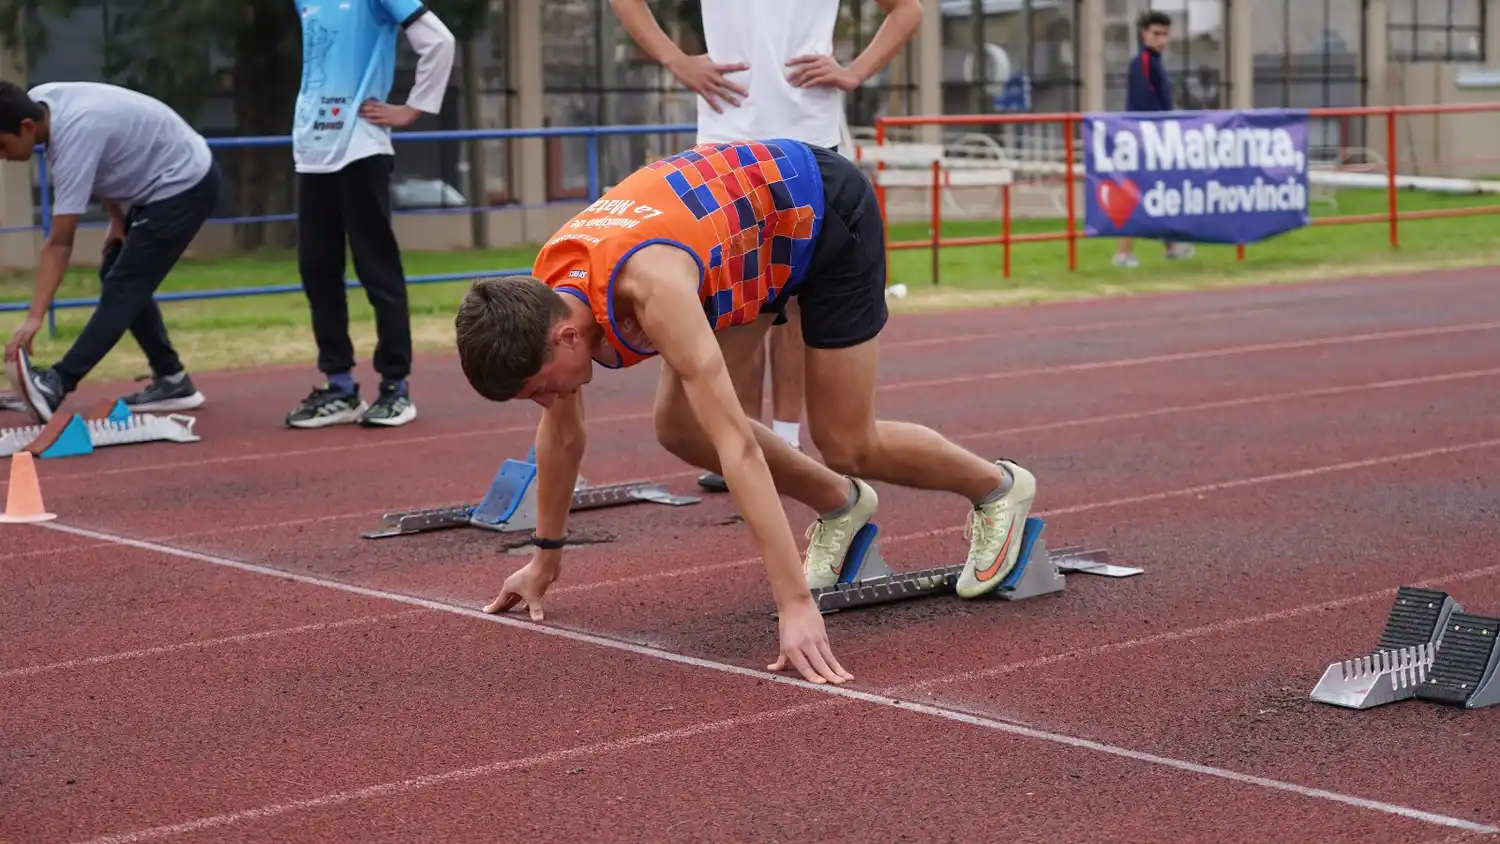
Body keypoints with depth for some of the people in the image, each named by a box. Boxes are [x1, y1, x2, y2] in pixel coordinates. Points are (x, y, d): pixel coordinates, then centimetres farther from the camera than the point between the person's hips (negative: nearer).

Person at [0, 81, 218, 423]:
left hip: (185, 185, -10)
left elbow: (59, 244, -31)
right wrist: (116, 215, 9)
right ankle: (172, 381, 12)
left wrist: (33, 318, -32)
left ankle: (55, 385, -23)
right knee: (117, 277, 10)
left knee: (123, 286, -16)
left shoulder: (73, 136, -31)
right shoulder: (36, 101, -5)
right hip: (164, 180, 10)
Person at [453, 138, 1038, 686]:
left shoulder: (652, 288, -41)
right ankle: (839, 504, 20)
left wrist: (795, 604, -47)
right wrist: (546, 556, 11)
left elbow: (737, 446, -45)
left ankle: (998, 488, 23)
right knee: (679, 425, -2)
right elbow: (561, 430, 1)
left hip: (827, 209, -7)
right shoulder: (547, 294, -18)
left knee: (845, 443, -4)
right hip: (750, 215, 7)